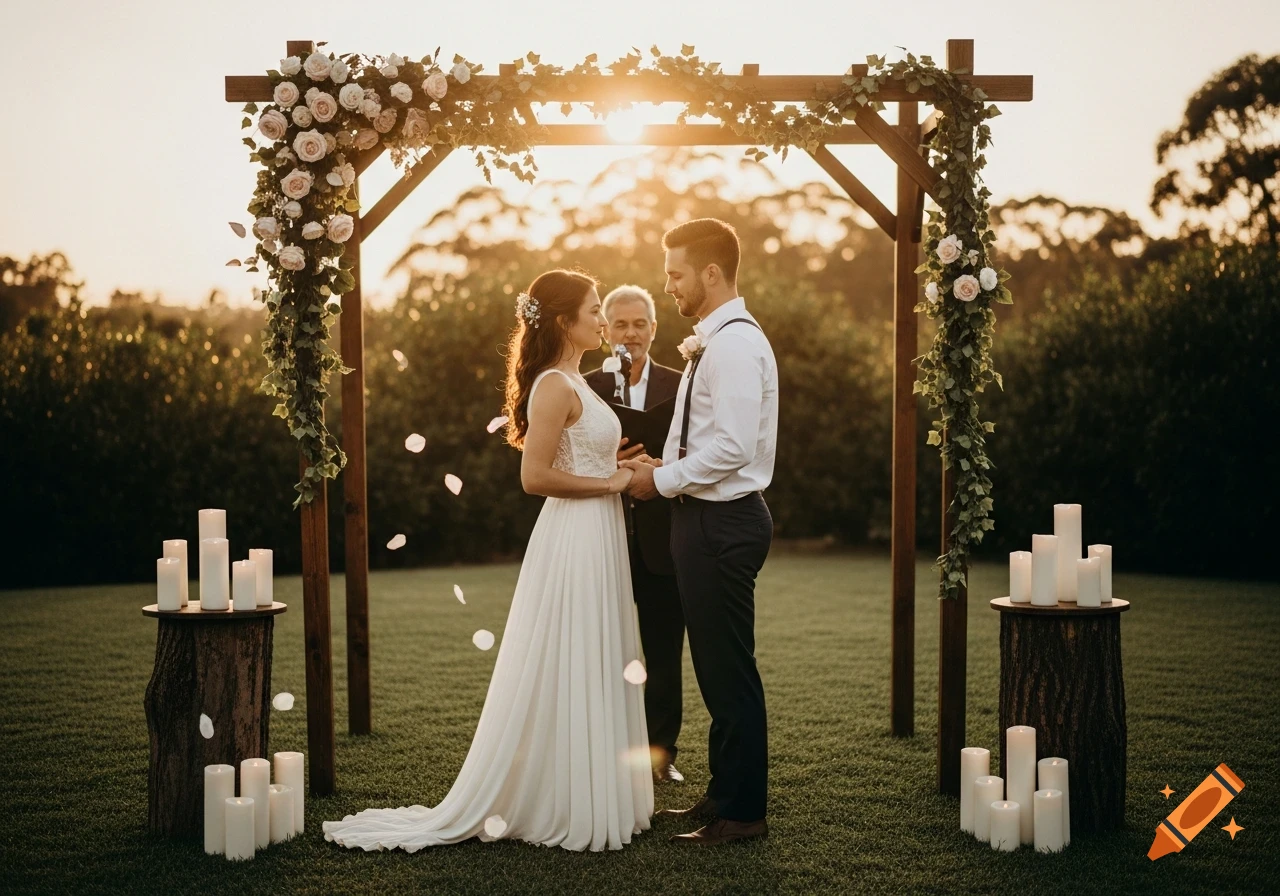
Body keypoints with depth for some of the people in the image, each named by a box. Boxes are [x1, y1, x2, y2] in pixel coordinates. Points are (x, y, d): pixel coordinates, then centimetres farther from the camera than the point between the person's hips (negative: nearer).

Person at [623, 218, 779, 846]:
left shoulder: (735, 343, -17)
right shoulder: (713, 342, 15)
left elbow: (732, 446, -25)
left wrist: (662, 480, -15)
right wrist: (665, 467, 7)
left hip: (722, 523, -11)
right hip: (709, 517, 11)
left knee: (729, 671, -3)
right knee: (716, 668, 17)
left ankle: (743, 812, 6)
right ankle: (724, 794, 28)